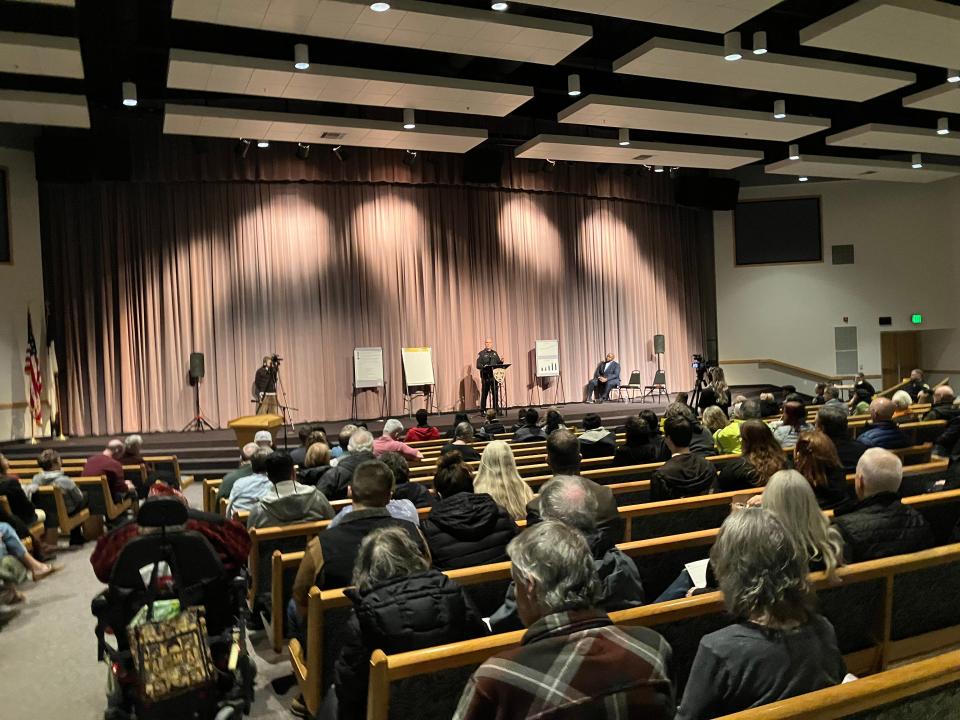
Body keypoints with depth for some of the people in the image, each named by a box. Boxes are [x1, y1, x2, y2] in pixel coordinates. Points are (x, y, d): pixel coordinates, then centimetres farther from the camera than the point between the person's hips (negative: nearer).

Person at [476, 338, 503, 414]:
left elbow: (498, 363, 19)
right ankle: (483, 410, 6)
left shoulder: (494, 353, 18)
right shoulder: (481, 354, 1)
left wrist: (501, 362, -3)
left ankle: (496, 409, 11)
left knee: (495, 393, 4)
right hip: (485, 376, -4)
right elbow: (478, 365, -6)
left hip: (494, 376, 4)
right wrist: (484, 367, -24)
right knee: (484, 393, 0)